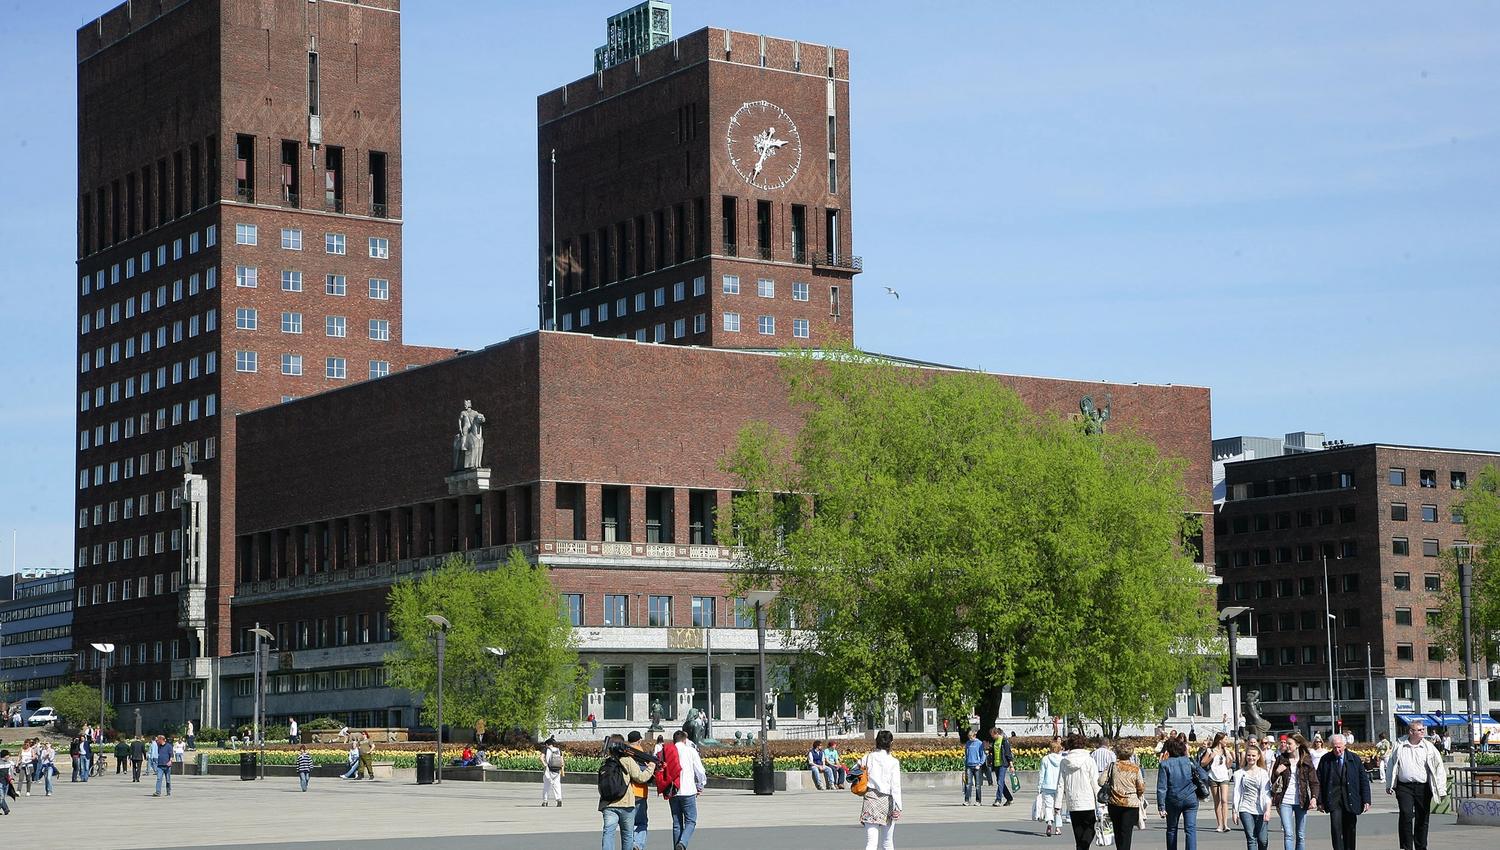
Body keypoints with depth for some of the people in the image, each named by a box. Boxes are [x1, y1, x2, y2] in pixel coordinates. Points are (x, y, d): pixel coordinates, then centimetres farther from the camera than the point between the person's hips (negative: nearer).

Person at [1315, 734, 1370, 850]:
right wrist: (1320, 801, 0)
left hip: (1350, 799, 1)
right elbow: (1319, 781, 4)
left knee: (1350, 829, 8)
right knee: (1336, 827, -13)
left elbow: (1364, 780, 3)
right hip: (1334, 799, -1)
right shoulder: (1325, 760, 1)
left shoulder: (1355, 759, 2)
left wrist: (1366, 800, -3)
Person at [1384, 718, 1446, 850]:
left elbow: (1439, 768, 4)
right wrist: (1389, 785, 12)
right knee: (1406, 816, -13)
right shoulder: (1399, 746, 3)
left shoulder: (1428, 747, 2)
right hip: (1404, 787, -1)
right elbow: (1390, 764, 12)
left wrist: (1441, 789, -1)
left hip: (1423, 787, 1)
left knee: (1422, 819, 7)